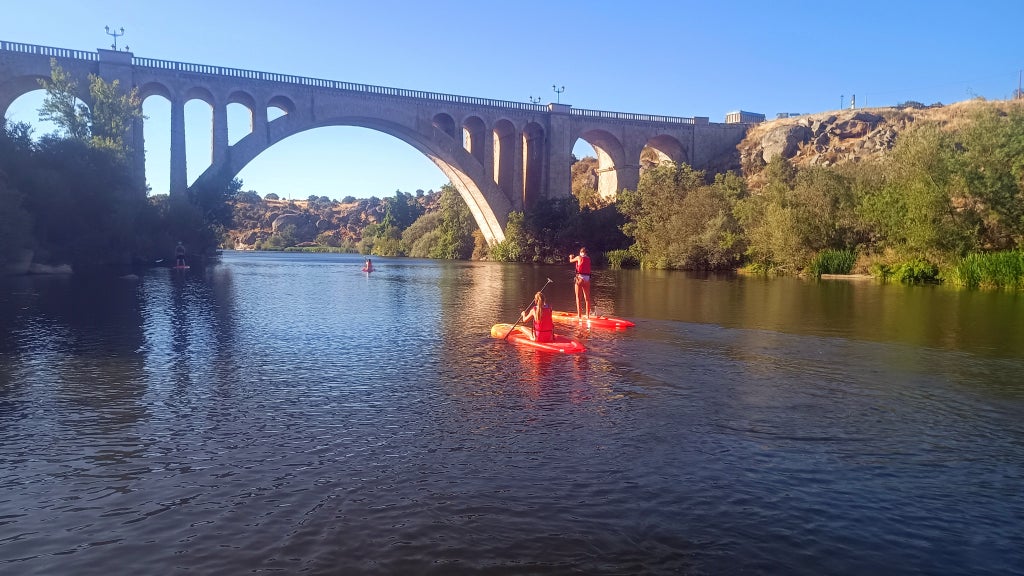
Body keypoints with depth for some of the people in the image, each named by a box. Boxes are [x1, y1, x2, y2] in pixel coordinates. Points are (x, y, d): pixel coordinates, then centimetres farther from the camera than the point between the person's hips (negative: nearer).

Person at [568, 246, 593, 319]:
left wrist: (571, 257, 37)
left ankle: (579, 314, -2)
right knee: (587, 297, 8)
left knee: (578, 297, 2)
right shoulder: (588, 259, 9)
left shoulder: (579, 257, -2)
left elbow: (571, 261, 14)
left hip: (580, 278, -4)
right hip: (587, 278, 4)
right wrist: (574, 257, 39)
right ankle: (587, 315, 10)